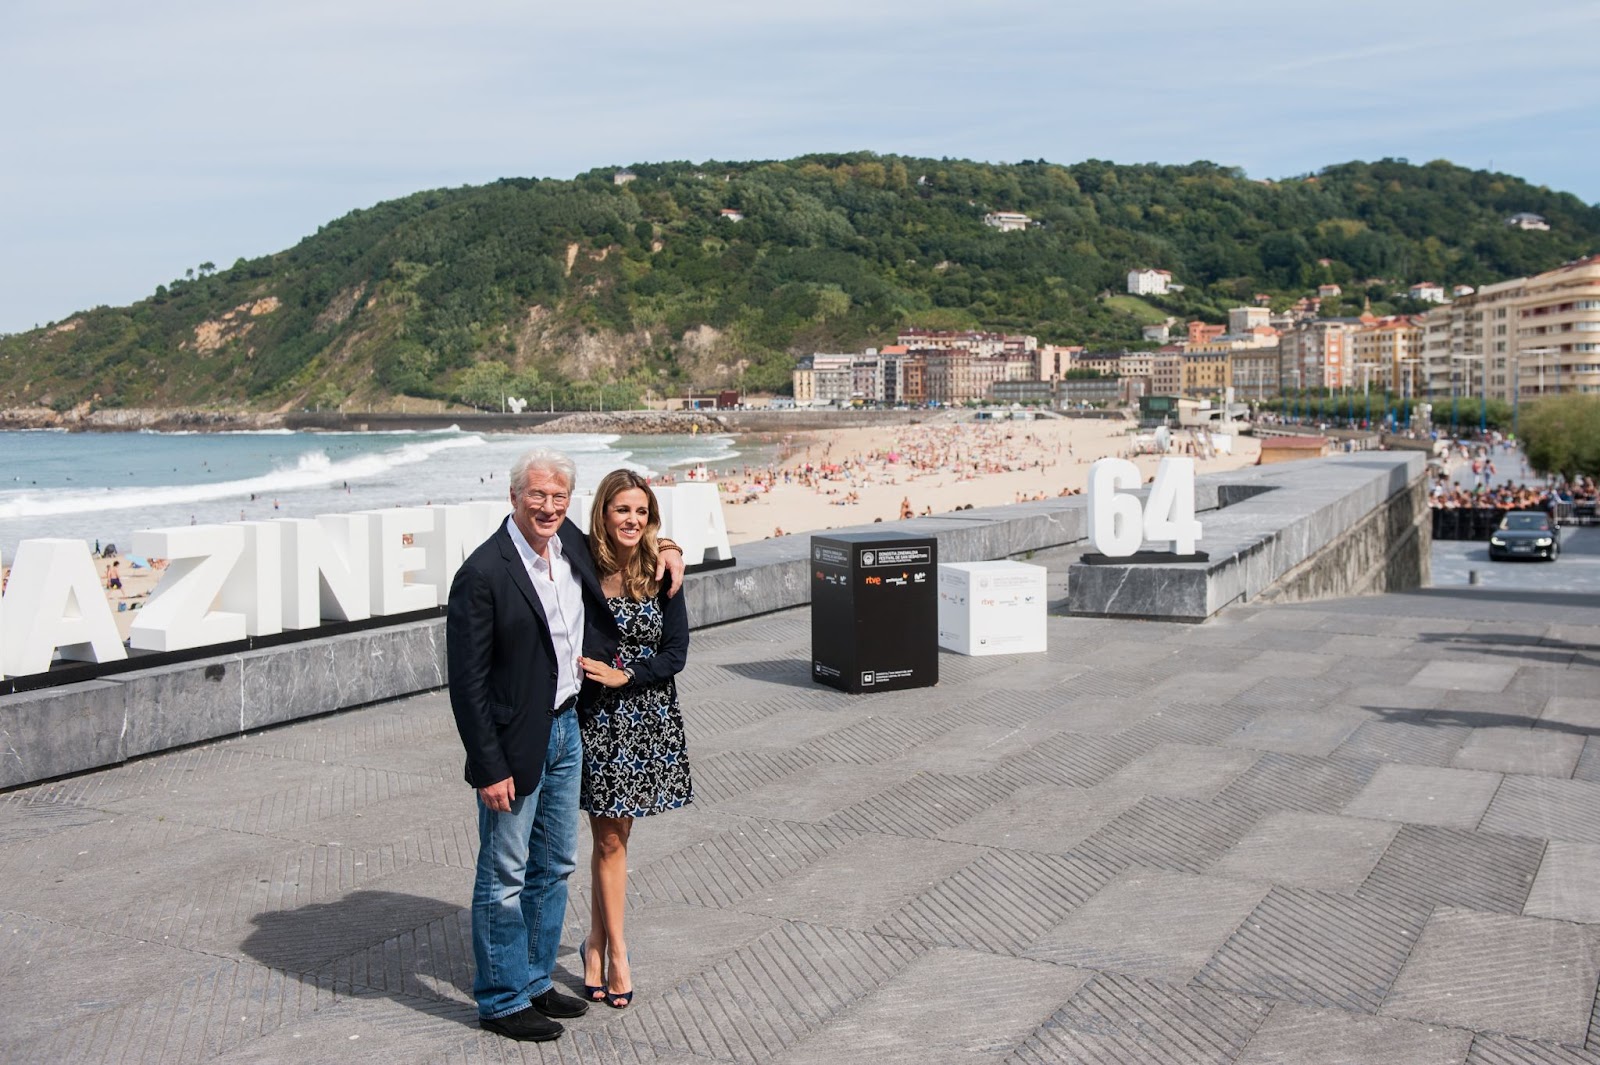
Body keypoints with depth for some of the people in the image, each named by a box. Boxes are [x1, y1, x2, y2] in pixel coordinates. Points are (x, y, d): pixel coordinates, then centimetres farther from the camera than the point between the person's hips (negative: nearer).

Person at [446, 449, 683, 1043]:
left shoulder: (570, 542, 0)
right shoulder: (483, 574, -21)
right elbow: (467, 682, -18)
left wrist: (665, 545, 4)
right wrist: (489, 768, -18)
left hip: (566, 726, 8)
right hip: (515, 742, -8)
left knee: (555, 865, 19)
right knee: (505, 876, 6)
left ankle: (535, 982, 35)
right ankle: (501, 1001, 22)